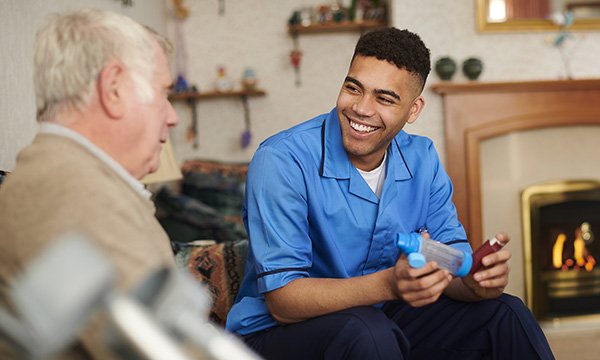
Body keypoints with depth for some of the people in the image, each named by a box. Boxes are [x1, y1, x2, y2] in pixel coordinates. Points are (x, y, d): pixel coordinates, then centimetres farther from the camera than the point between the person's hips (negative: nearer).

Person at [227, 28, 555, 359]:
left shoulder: (422, 160, -1)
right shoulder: (280, 162, -21)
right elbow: (282, 300, -25)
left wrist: (477, 280, -28)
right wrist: (389, 284, -40)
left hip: (381, 319, 6)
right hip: (278, 331, -5)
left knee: (505, 314, -8)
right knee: (367, 330, -35)